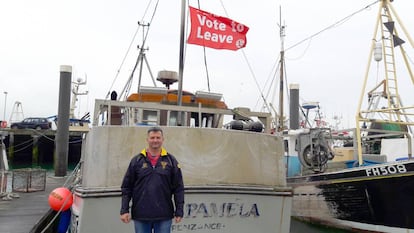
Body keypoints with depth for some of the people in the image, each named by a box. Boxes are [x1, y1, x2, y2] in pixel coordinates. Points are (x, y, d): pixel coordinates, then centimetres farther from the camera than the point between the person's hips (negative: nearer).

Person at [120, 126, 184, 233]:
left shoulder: (171, 160, 2)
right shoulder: (137, 160, 2)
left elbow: (178, 188, 2)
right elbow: (126, 187, 4)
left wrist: (179, 211, -1)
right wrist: (124, 210, -2)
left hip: (164, 216, 0)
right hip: (141, 216, 1)